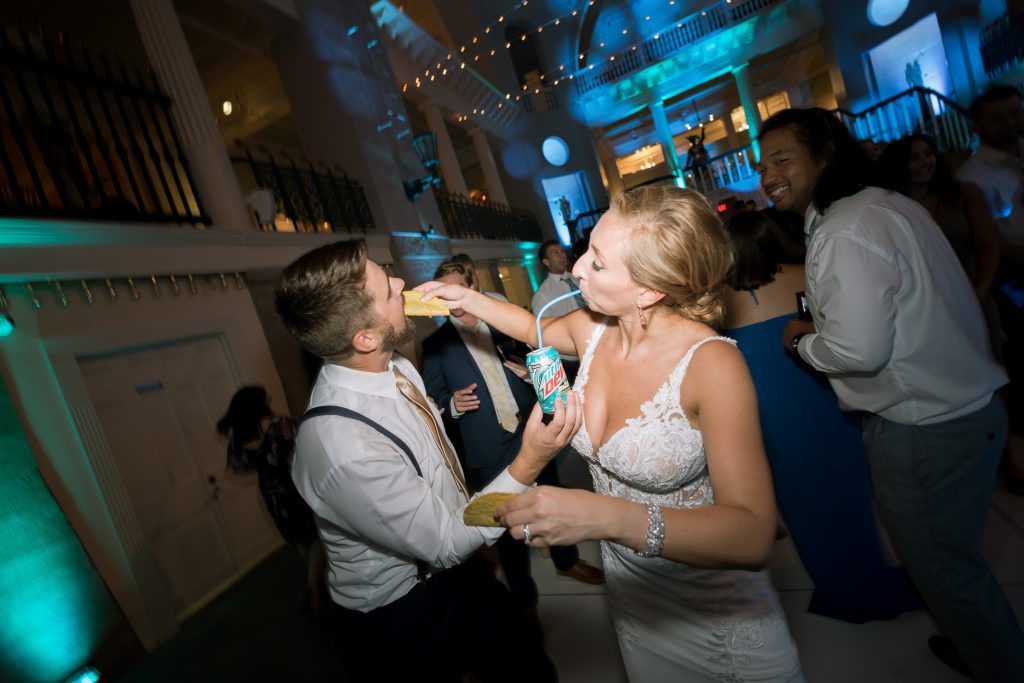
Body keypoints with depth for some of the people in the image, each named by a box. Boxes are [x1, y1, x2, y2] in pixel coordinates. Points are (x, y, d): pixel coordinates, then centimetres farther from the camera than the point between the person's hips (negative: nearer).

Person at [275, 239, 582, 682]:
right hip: (400, 617, -6)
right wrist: (529, 464, -31)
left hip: (453, 572, 7)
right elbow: (446, 543, -25)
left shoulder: (394, 365, -11)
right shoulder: (344, 449, -36)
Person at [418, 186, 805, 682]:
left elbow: (753, 535, -33)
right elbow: (535, 328, 11)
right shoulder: (592, 330, -13)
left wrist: (608, 516, -44)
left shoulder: (711, 363, -29)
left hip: (715, 606, -5)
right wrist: (467, 299, 1)